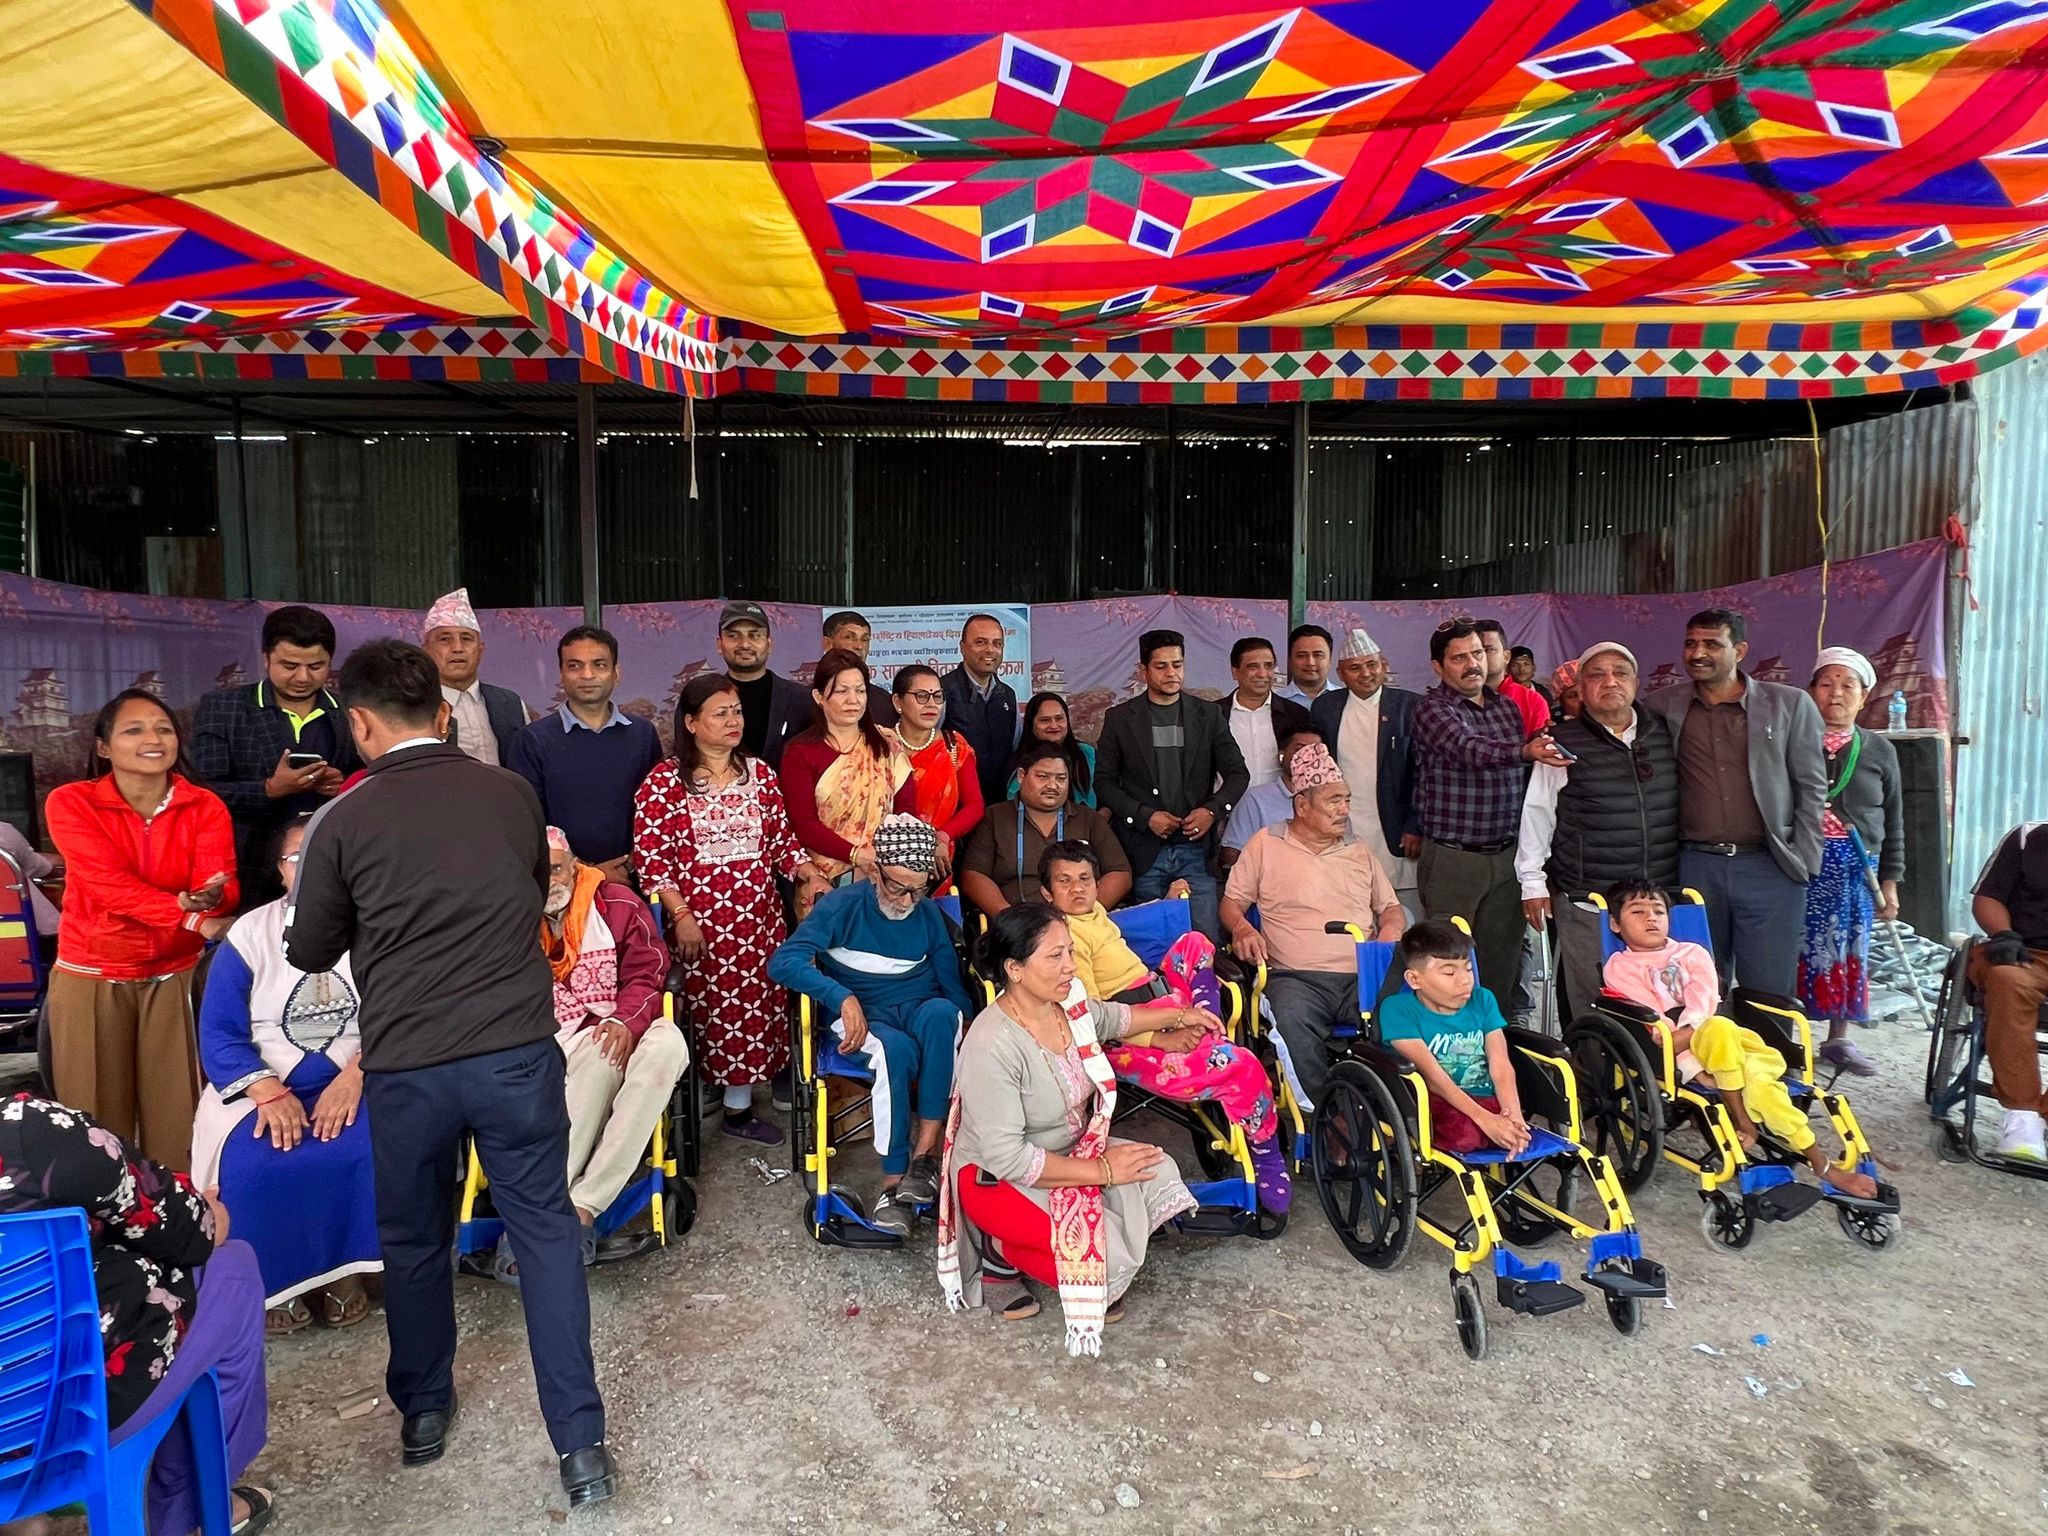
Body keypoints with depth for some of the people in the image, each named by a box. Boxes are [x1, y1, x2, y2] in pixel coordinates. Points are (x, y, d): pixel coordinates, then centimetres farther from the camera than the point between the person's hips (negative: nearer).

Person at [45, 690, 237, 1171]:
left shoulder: (205, 807, -4)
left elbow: (224, 889, -16)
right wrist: (192, 915, -34)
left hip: (175, 975, 1)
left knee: (176, 1113, 4)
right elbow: (109, 883, -21)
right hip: (92, 977, -1)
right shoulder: (71, 803, -8)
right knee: (97, 1120, 7)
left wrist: (211, 896, -41)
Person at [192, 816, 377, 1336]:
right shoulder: (249, 935, 3)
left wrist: (355, 1077, -23)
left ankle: (345, 1269, -6)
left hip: (357, 1086, -1)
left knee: (376, 1152, -30)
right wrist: (269, 1092, -20)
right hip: (265, 1088, 1)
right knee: (252, 1165, -28)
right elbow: (218, 1032, -4)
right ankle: (272, 1279, -1)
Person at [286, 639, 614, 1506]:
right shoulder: (514, 796, 1)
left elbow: (310, 953, 10)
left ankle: (423, 1414, 39)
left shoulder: (343, 822, -5)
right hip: (518, 1052, 1)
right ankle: (581, 1443, 10)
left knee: (414, 1241, 21)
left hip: (405, 1067, 0)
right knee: (546, 1234, 10)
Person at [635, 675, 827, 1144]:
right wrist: (681, 915, -12)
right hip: (700, 921, -4)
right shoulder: (664, 783, -4)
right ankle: (737, 1107, 13)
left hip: (760, 917, 4)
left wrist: (811, 877, -3)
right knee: (721, 1008, -3)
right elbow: (650, 858, -6)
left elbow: (781, 839, 13)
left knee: (763, 1001, 5)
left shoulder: (759, 773, 9)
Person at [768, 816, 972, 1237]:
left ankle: (925, 1152, -31)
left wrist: (966, 1030, -10)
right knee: (896, 1048, -38)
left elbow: (952, 983, 10)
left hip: (920, 1010, 3)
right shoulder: (842, 905, -6)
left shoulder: (929, 915, 6)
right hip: (863, 1016, -3)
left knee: (942, 1012, -34)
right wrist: (843, 997, -30)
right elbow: (783, 962, -17)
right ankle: (894, 1182, -30)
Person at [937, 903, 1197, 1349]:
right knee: (1110, 1254, -21)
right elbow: (1006, 1156, -30)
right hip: (998, 1179, -8)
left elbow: (1112, 1018, 18)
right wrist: (1101, 1170, -25)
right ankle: (1002, 1254, 4)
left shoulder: (1069, 1003, -8)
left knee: (1157, 1177, -11)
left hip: (1070, 1150, 8)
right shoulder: (993, 1045, -31)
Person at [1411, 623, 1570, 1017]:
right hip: (1452, 858, -5)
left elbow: (1521, 776, 19)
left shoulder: (1507, 708, 13)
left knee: (1502, 964, 9)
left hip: (1505, 856, 6)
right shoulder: (1432, 707, -6)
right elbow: (1468, 747, -26)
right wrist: (1525, 752, -44)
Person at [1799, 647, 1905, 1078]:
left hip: (1857, 868, 3)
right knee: (1798, 951, -6)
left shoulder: (1879, 751, 12)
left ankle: (1838, 1039, 22)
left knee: (1850, 952, 8)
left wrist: (1890, 881, 11)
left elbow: (1893, 823, 15)